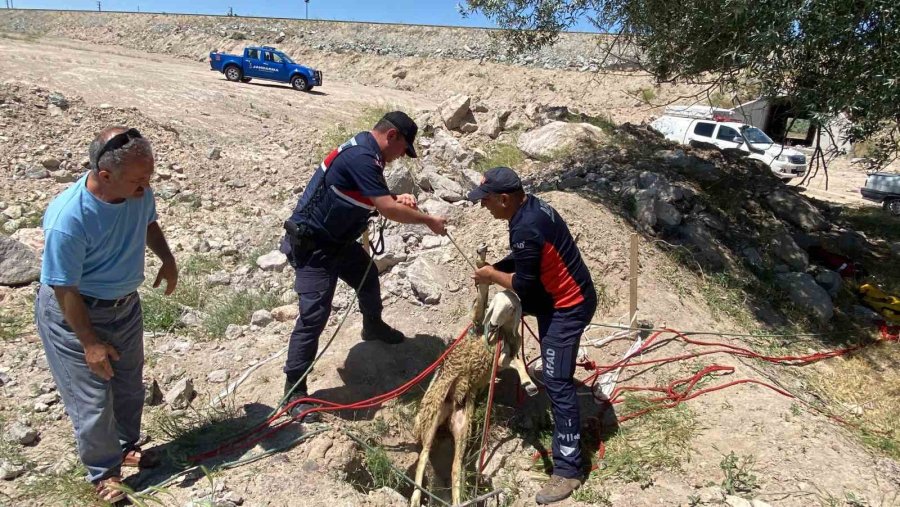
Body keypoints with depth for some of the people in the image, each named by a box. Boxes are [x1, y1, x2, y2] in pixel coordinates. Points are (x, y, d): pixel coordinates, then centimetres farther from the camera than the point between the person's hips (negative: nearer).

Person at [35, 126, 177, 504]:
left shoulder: (139, 192, -18)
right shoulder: (67, 219, -34)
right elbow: (64, 290, -23)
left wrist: (167, 259, -1)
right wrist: (91, 343, -17)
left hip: (125, 304, 6)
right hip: (74, 313, -6)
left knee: (130, 385, 21)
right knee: (93, 400, 6)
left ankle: (127, 447, 46)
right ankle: (104, 472, 30)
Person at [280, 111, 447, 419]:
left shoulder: (363, 151, 5)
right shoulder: (361, 158, -27)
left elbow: (372, 200, 19)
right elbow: (388, 211, -30)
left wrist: (395, 199, 0)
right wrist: (428, 220, -16)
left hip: (339, 240, 11)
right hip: (312, 246, -11)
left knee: (368, 278, 26)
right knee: (314, 315, -12)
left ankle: (374, 329, 52)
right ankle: (294, 390, 0)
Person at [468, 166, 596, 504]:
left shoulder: (527, 227, -29)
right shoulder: (530, 207, 2)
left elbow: (523, 284, -22)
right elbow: (523, 260, 15)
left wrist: (493, 276, -6)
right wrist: (495, 269, 3)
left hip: (569, 305, -10)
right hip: (557, 295, 10)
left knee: (557, 382, -9)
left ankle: (567, 470, -2)